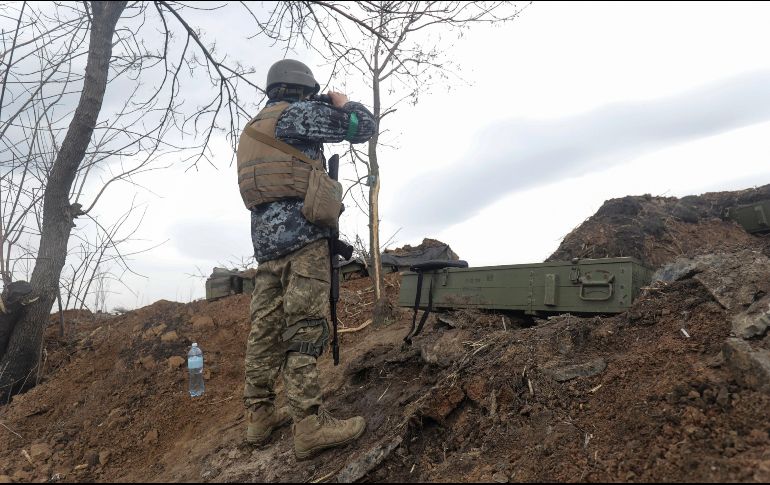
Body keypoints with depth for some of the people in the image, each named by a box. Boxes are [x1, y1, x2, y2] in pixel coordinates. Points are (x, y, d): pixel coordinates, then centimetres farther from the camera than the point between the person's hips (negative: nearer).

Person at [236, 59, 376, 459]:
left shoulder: (254, 127, 25)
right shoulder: (293, 114, -1)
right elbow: (363, 126, -2)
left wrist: (321, 115, 33)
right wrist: (343, 103, 19)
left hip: (265, 236, 9)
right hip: (301, 233, -9)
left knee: (266, 328, 9)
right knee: (304, 328, -11)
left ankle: (260, 415, 16)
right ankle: (310, 425, -9)